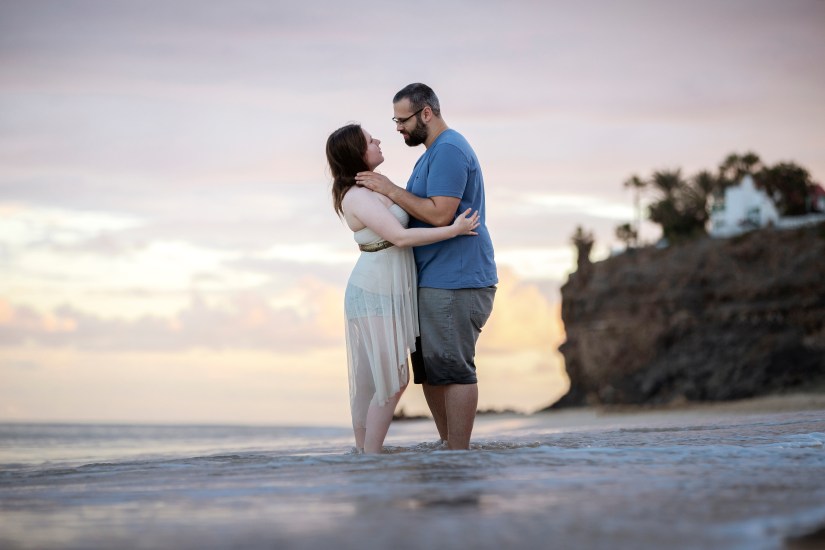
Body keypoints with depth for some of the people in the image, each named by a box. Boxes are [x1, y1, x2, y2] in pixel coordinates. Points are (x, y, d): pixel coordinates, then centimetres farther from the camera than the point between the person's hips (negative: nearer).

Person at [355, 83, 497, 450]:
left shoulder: (449, 150, -14)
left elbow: (439, 214, -23)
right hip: (435, 280, 11)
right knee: (428, 366, 13)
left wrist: (389, 190, -16)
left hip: (455, 282, -11)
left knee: (452, 369, -8)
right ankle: (448, 446, 20)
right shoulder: (435, 151, 19)